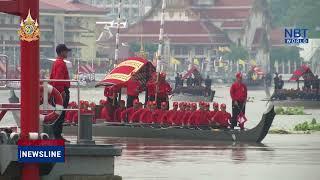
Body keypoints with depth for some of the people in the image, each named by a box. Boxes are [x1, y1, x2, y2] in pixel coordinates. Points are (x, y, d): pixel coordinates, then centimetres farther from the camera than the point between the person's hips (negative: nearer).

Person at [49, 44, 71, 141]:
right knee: (61, 114, -8)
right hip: (62, 91, -11)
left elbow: (52, 78, 22)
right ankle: (58, 136, -8)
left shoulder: (55, 63, 17)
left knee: (58, 114, 12)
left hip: (57, 92, 11)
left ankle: (57, 135, 15)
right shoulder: (61, 63, -15)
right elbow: (59, 79, -24)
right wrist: (62, 92, -24)